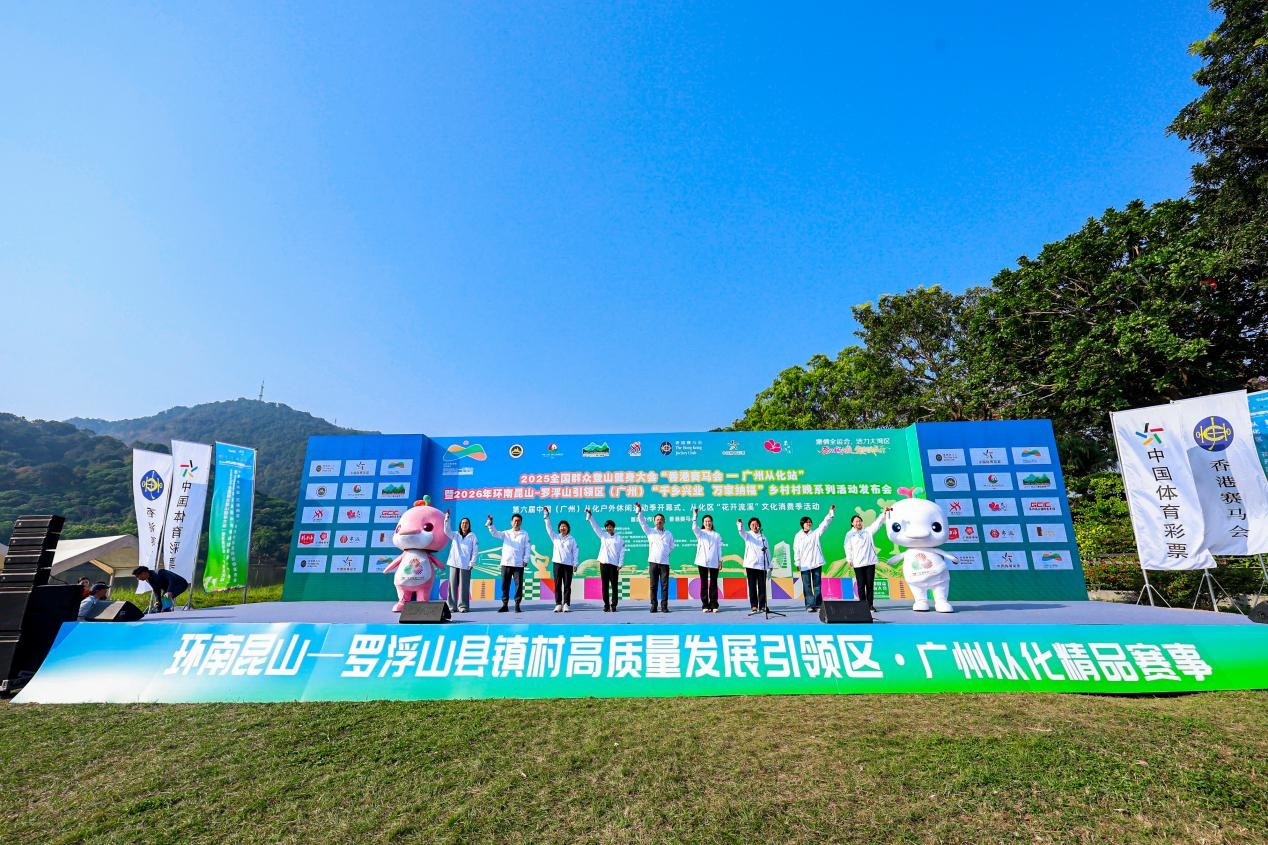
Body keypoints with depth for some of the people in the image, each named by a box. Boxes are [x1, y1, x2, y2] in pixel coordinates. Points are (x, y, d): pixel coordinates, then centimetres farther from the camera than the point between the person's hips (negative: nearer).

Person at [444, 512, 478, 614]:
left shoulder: (472, 536, 5)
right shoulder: (455, 535, 13)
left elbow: (475, 551, 2)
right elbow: (446, 530, -4)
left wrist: (471, 563, -6)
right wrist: (447, 518, -14)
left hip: (465, 565, -2)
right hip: (454, 564, 3)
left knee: (464, 586, -3)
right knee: (453, 585, 2)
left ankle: (463, 606, 3)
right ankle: (452, 606, 8)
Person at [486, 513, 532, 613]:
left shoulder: (524, 534, 8)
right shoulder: (506, 533, 11)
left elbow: (528, 547, 4)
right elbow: (495, 533, -3)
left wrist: (526, 559, -6)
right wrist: (490, 524, -20)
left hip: (519, 564, -1)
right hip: (506, 563, 2)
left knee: (519, 585, -2)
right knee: (505, 585, 5)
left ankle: (517, 605, 7)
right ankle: (505, 605, 14)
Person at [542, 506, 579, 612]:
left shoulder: (572, 539, 8)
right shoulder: (555, 537, 12)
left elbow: (575, 552, 5)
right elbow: (549, 528, 1)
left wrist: (575, 564, -3)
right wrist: (546, 516, -9)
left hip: (568, 564, -1)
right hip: (557, 564, 1)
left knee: (567, 585, -2)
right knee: (557, 585, 1)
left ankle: (566, 605, -1)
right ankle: (558, 604, 5)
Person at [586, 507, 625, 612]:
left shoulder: (619, 538, 5)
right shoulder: (603, 535, 11)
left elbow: (622, 552, 1)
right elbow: (595, 526, 5)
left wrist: (620, 564, -6)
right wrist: (590, 515, -4)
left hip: (614, 564, -2)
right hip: (603, 563, 2)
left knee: (614, 586, -1)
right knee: (605, 585, 3)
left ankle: (613, 605, 4)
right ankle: (606, 605, 9)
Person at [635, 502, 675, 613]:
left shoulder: (668, 534, 14)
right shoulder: (650, 532, 9)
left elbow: (671, 547, 23)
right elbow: (642, 523, -3)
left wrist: (665, 553, 9)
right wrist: (639, 511, -14)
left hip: (664, 563, 1)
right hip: (653, 562, -1)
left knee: (665, 585, -2)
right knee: (653, 586, 1)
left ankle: (664, 606, 3)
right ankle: (653, 606, 7)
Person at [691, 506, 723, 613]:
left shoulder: (717, 535, 12)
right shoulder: (700, 533, 7)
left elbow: (719, 548, 9)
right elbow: (694, 528, -14)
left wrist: (720, 561, 2)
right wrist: (695, 515, -23)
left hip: (714, 562, 1)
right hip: (702, 561, -1)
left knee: (713, 583, 1)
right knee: (704, 583, 1)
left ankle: (713, 605, 5)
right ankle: (705, 605, 5)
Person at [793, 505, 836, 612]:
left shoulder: (816, 533, 8)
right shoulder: (798, 536, 4)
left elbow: (824, 524, -2)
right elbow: (796, 550, 3)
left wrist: (831, 513, -12)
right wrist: (797, 563, -4)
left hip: (816, 563, 1)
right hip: (804, 565, -1)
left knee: (817, 585, 3)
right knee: (807, 586, -1)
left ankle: (818, 605, 7)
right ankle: (810, 605, 2)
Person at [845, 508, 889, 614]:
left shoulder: (868, 531, 11)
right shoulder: (849, 534, 4)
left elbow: (877, 523, 3)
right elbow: (848, 548, 1)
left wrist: (884, 513, -8)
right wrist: (849, 559, -8)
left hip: (870, 562, 2)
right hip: (858, 564, -2)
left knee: (870, 584, 3)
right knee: (861, 585, 0)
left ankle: (870, 605, 10)